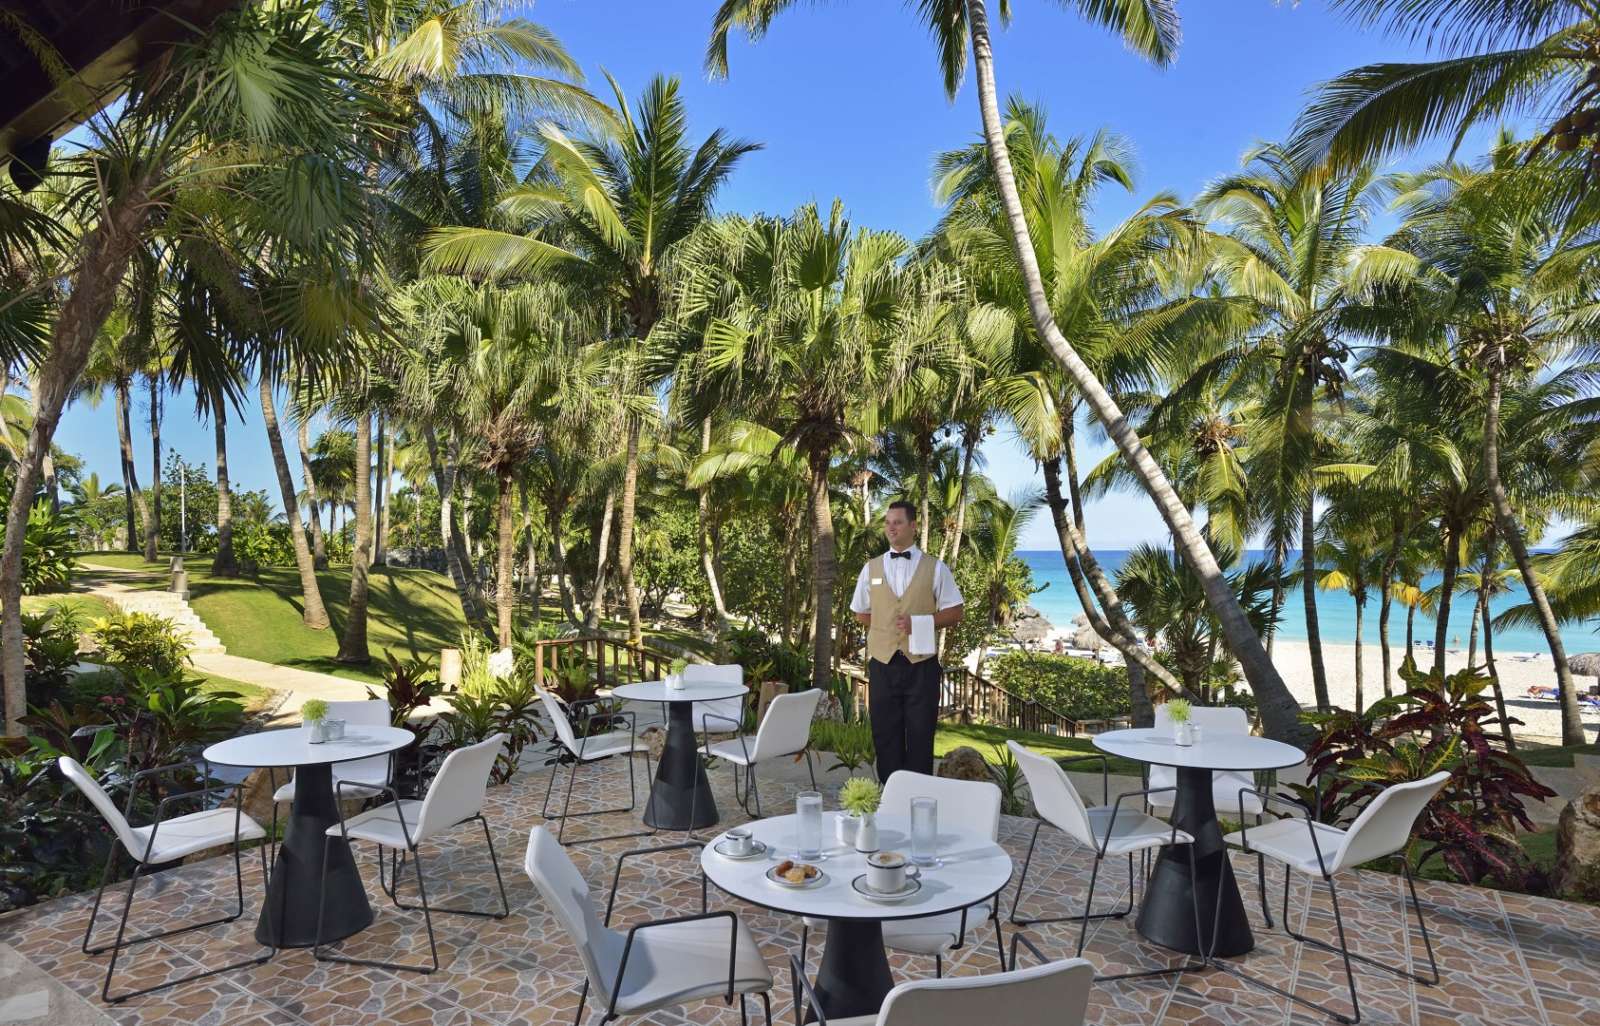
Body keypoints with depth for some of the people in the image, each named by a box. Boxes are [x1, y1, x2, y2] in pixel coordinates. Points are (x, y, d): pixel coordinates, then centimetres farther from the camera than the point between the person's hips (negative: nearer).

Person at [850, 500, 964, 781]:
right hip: (883, 663, 2)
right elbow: (862, 614, 17)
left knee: (920, 736, 3)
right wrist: (887, 624, 2)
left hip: (921, 664, -2)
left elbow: (954, 613, 2)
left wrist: (919, 623, -12)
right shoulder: (871, 568, 8)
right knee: (885, 735, 8)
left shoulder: (935, 568, 1)